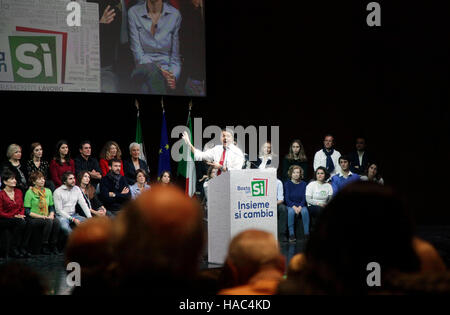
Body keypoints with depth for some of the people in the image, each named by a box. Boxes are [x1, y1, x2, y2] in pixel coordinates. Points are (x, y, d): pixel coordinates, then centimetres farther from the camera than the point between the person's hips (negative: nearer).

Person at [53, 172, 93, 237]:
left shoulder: (77, 189, 9)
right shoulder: (57, 192, -7)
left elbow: (83, 204, 6)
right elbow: (59, 210, -10)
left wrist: (90, 217, -10)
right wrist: (73, 219, -18)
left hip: (73, 214, 5)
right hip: (62, 216, -5)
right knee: (65, 227, -37)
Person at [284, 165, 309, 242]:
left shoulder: (303, 184, 7)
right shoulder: (287, 184, 4)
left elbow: (304, 198, 4)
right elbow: (287, 198, -2)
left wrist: (300, 207, -14)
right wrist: (294, 207, -17)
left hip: (301, 205, 1)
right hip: (290, 205, -1)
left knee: (305, 211, -32)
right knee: (291, 212, -35)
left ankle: (307, 233, -30)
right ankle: (291, 234, -33)